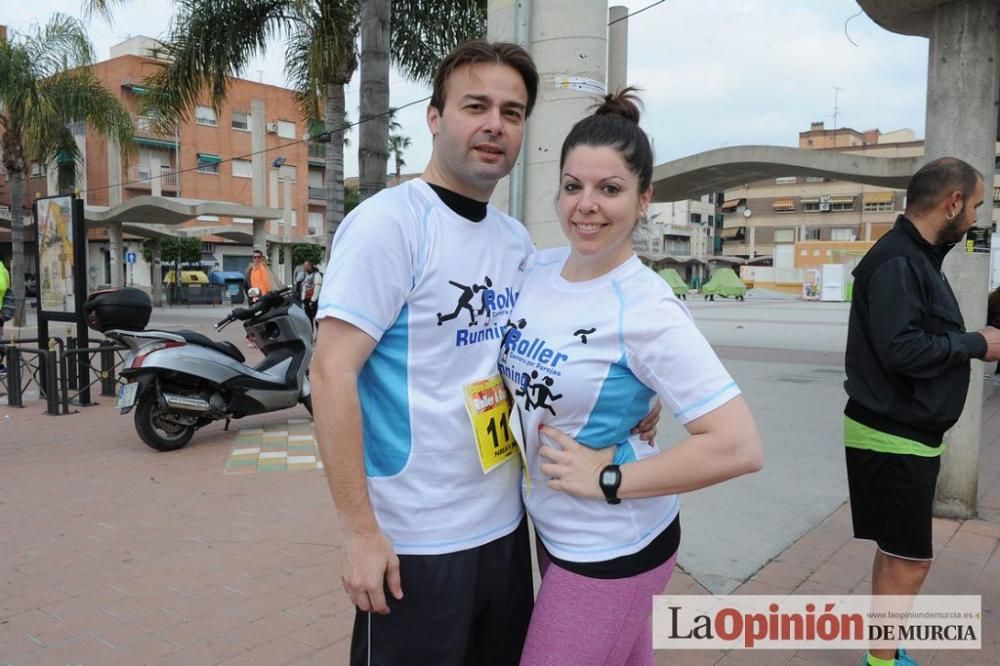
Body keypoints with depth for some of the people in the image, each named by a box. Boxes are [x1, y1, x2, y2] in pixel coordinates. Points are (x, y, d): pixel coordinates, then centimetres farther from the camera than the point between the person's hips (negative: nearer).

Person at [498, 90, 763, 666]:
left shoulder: (645, 309, -23)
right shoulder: (538, 268, -3)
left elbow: (741, 447, -25)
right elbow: (523, 373, 17)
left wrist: (607, 479, -21)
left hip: (612, 548, -6)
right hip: (552, 528, 6)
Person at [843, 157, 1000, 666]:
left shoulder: (916, 257, 13)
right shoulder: (896, 261, -19)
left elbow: (922, 339, 12)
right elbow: (900, 349, -28)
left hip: (906, 434, 10)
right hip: (893, 438, -10)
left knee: (897, 553, 18)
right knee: (909, 561, -2)